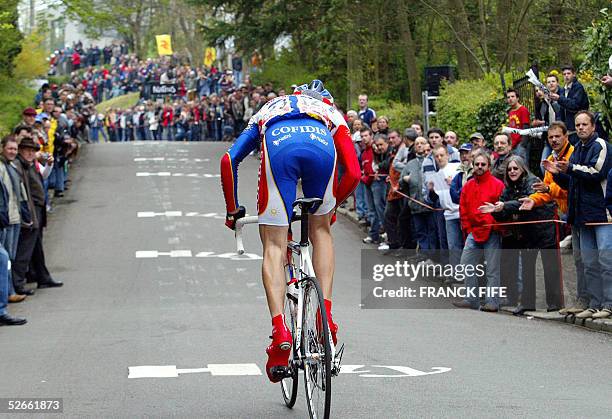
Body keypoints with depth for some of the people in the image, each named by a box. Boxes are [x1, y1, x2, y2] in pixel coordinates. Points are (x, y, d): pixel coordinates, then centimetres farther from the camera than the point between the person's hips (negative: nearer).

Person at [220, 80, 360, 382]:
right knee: (320, 229, 24)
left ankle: (280, 331, -13)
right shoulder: (331, 113, 41)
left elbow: (229, 160, 28)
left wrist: (232, 209, 38)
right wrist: (332, 206, 45)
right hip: (320, 145, 0)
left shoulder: (267, 110, 43)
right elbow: (353, 173, 28)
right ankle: (325, 315, 11)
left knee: (274, 246, 4)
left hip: (278, 145, 0)